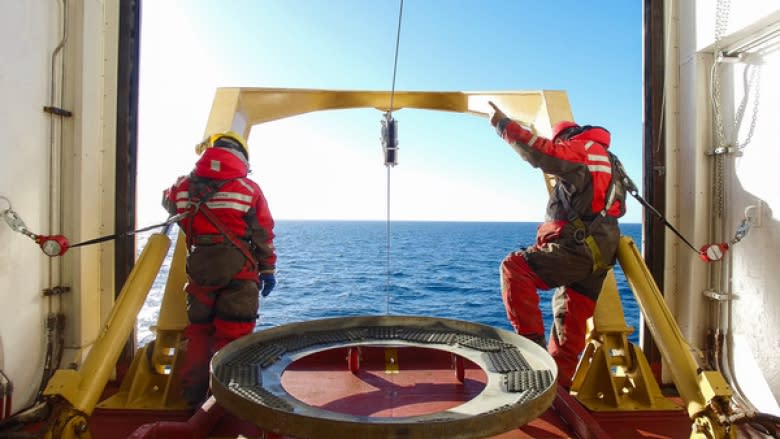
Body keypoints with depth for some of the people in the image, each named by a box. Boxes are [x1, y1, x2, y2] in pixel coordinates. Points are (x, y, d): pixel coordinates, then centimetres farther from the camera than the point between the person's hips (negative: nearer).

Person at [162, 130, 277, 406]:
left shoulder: (183, 187, 4)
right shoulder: (249, 189, -4)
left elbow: (168, 202, 28)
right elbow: (264, 236, -2)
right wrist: (268, 270, 8)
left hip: (199, 270, 4)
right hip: (239, 272, -3)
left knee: (198, 332, 17)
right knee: (231, 337, 3)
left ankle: (193, 396, 27)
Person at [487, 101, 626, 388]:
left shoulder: (580, 148, -2)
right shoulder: (608, 161, 28)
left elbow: (541, 151, -20)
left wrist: (502, 123, -12)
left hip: (578, 248, -10)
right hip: (600, 253, 10)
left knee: (514, 267, -14)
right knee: (571, 321, 11)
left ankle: (532, 340, -16)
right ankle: (559, 383, 16)